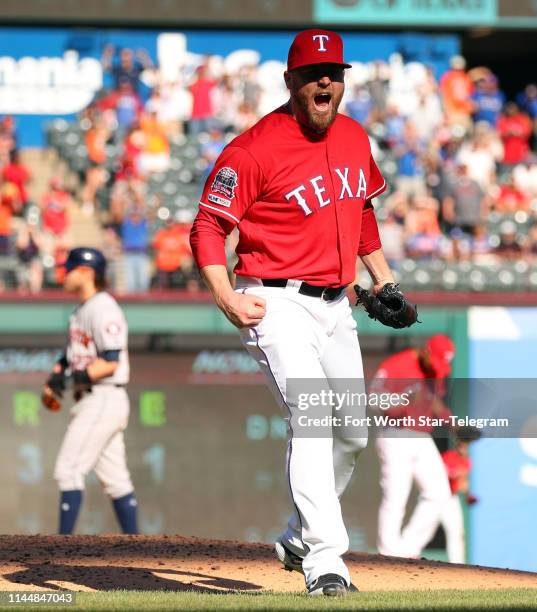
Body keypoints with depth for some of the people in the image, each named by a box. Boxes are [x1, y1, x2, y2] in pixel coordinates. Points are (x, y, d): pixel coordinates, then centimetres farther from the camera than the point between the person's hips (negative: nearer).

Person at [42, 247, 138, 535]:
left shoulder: (103, 309, -14)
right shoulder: (82, 311, 17)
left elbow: (111, 362, -20)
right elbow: (71, 354, 22)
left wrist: (79, 377, -28)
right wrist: (55, 378, 4)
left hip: (103, 400, -10)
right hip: (95, 402, 10)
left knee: (68, 469, -11)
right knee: (115, 478, 10)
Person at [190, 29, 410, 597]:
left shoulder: (354, 138, 9)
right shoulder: (256, 148, -15)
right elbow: (207, 227, -15)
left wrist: (381, 274, 20)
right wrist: (228, 299, -26)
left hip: (335, 305, 8)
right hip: (277, 304, -8)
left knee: (350, 432, 14)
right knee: (311, 416, -22)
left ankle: (299, 539, 33)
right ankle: (324, 559, -26)